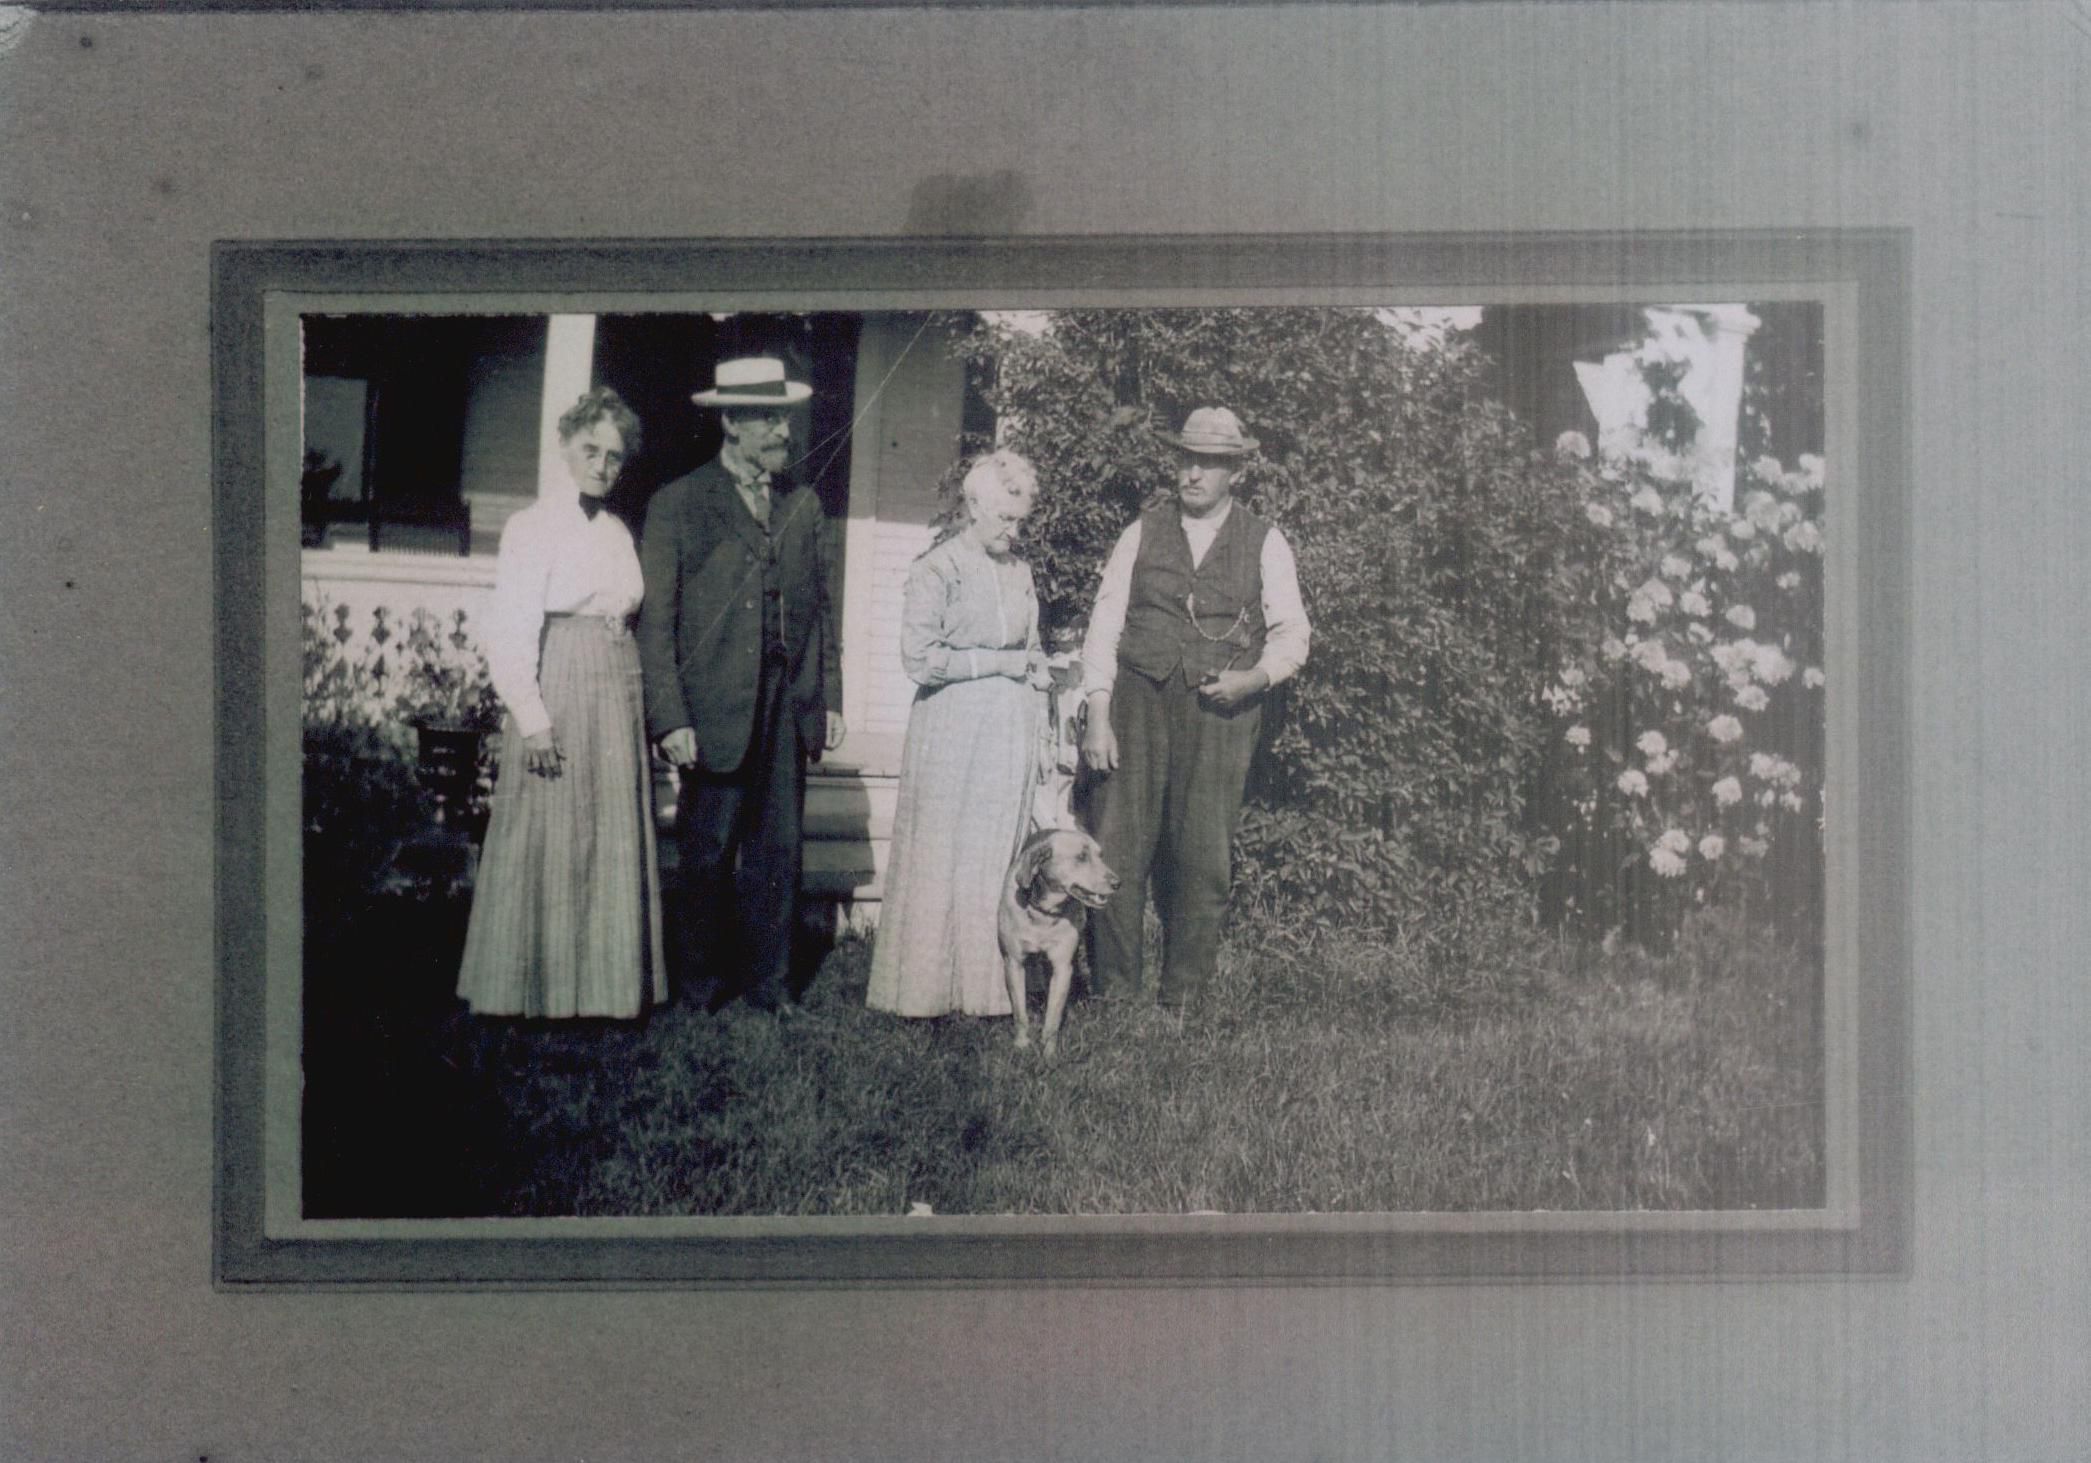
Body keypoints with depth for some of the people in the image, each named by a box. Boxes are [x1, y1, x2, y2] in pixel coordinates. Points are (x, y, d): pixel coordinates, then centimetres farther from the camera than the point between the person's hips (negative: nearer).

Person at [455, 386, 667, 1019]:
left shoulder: (616, 531, 14)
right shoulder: (533, 526, -4)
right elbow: (510, 632, -10)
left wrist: (638, 708, 6)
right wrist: (532, 718, -17)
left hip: (616, 700, 6)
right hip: (558, 700, -6)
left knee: (613, 844, 8)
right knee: (550, 843, -2)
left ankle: (600, 982, 16)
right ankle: (541, 987, 8)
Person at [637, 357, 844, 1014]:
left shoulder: (804, 505, 13)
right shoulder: (676, 505, -2)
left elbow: (823, 608, 16)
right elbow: (655, 621, -5)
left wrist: (830, 699, 10)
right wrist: (670, 719, -12)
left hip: (788, 711, 4)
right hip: (714, 712, -4)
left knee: (778, 851, 8)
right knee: (707, 856, 4)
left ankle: (768, 983, 19)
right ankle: (703, 983, 19)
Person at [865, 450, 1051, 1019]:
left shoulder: (1020, 571, 13)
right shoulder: (936, 569, -5)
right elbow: (920, 659, -13)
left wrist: (1040, 725, 11)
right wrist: (999, 661, -9)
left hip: (1010, 732, 5)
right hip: (953, 731, -5)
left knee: (999, 859, 4)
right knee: (941, 859, -2)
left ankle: (987, 987, 9)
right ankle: (927, 990, 6)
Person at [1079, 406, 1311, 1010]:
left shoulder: (1265, 544, 9)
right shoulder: (1142, 533, 10)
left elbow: (1291, 633, 8)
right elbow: (1103, 625, 6)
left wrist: (1253, 677, -13)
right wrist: (1097, 716, -3)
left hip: (1220, 712, -1)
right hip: (1138, 707, 1)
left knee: (1203, 860, -2)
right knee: (1116, 850, -4)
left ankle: (1181, 1001, 9)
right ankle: (1113, 995, 6)